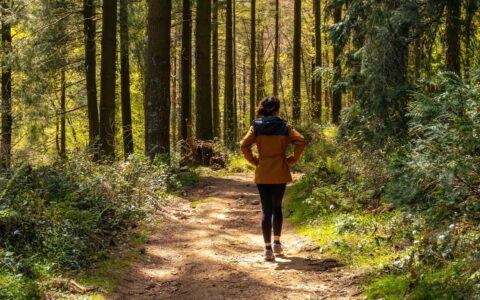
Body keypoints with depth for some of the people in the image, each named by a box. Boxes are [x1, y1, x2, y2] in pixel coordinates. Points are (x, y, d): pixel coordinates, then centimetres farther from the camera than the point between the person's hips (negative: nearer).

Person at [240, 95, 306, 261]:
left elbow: (244, 145, -10)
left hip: (262, 174, 0)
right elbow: (300, 141, -13)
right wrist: (292, 159, -2)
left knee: (266, 210, 3)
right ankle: (277, 243, 25)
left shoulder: (256, 126, -2)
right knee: (277, 207, 19)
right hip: (280, 173, 0)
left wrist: (253, 160, 2)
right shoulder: (284, 126, -5)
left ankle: (268, 249, -2)